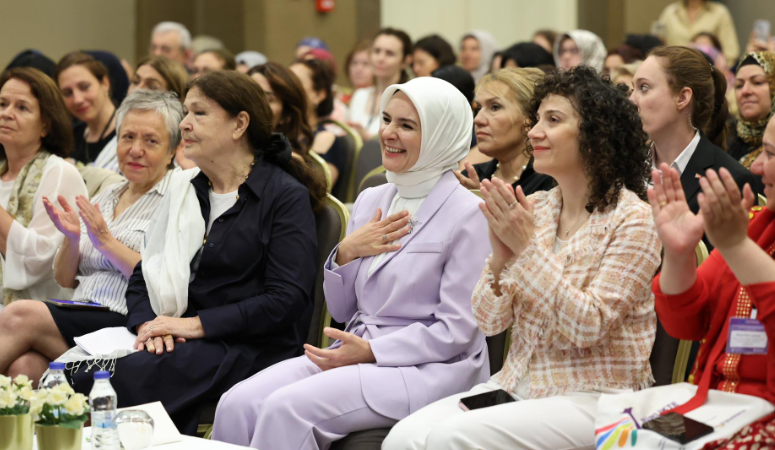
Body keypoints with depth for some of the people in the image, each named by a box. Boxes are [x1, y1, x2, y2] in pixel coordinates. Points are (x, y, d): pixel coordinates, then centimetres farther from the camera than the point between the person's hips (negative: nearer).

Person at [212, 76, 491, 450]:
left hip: (427, 369, -7)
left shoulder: (466, 215, -8)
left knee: (287, 407, -28)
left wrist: (371, 350, -15)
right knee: (237, 404, -17)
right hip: (357, 351, 7)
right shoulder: (370, 201, 14)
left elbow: (456, 330, -11)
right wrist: (346, 252, -1)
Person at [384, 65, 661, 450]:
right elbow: (488, 322, 7)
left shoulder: (632, 220, -8)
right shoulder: (533, 209, 9)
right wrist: (500, 258, -13)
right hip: (517, 385, 6)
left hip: (593, 398, -6)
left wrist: (528, 246, -19)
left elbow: (586, 327, -16)